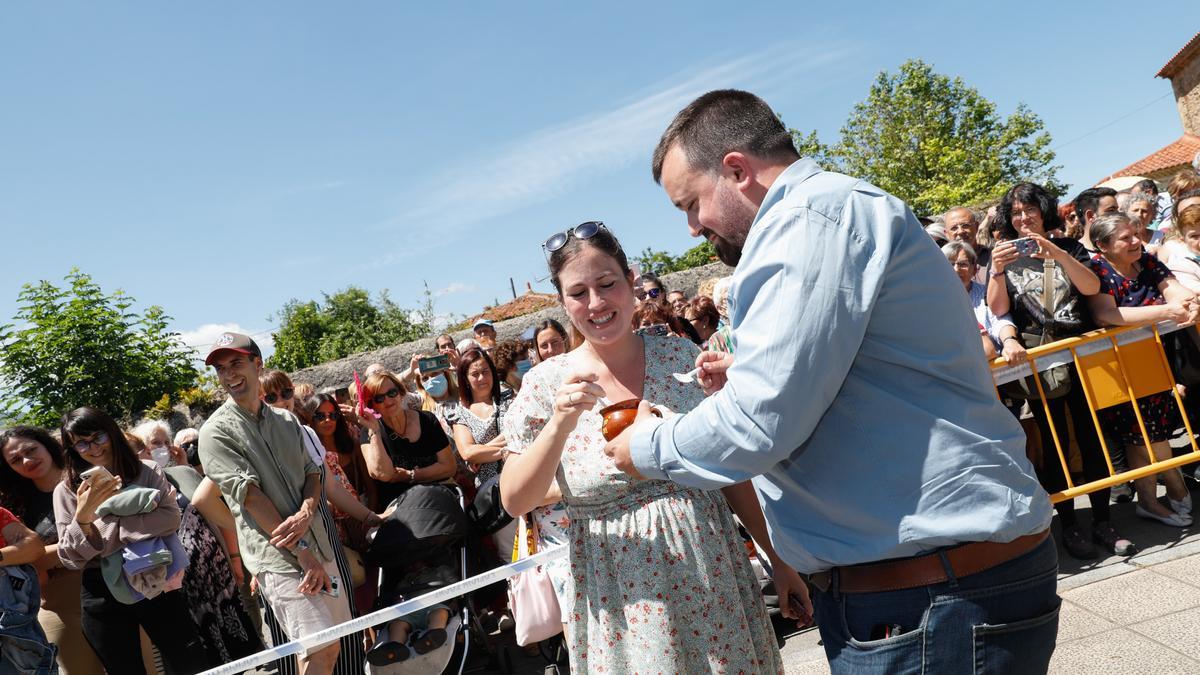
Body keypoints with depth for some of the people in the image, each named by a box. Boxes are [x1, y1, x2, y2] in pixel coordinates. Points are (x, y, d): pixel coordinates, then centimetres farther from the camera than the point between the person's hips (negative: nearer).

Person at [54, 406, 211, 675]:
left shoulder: (147, 471, 3)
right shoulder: (66, 490, 3)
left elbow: (171, 518, -11)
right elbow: (71, 557, -3)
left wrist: (109, 527, -14)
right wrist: (83, 515, -20)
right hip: (103, 595, 1)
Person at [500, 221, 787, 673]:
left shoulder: (680, 355, -1)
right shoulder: (547, 384, -5)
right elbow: (515, 501, -9)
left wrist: (778, 558, 7)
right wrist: (561, 422, -22)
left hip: (712, 578, 2)